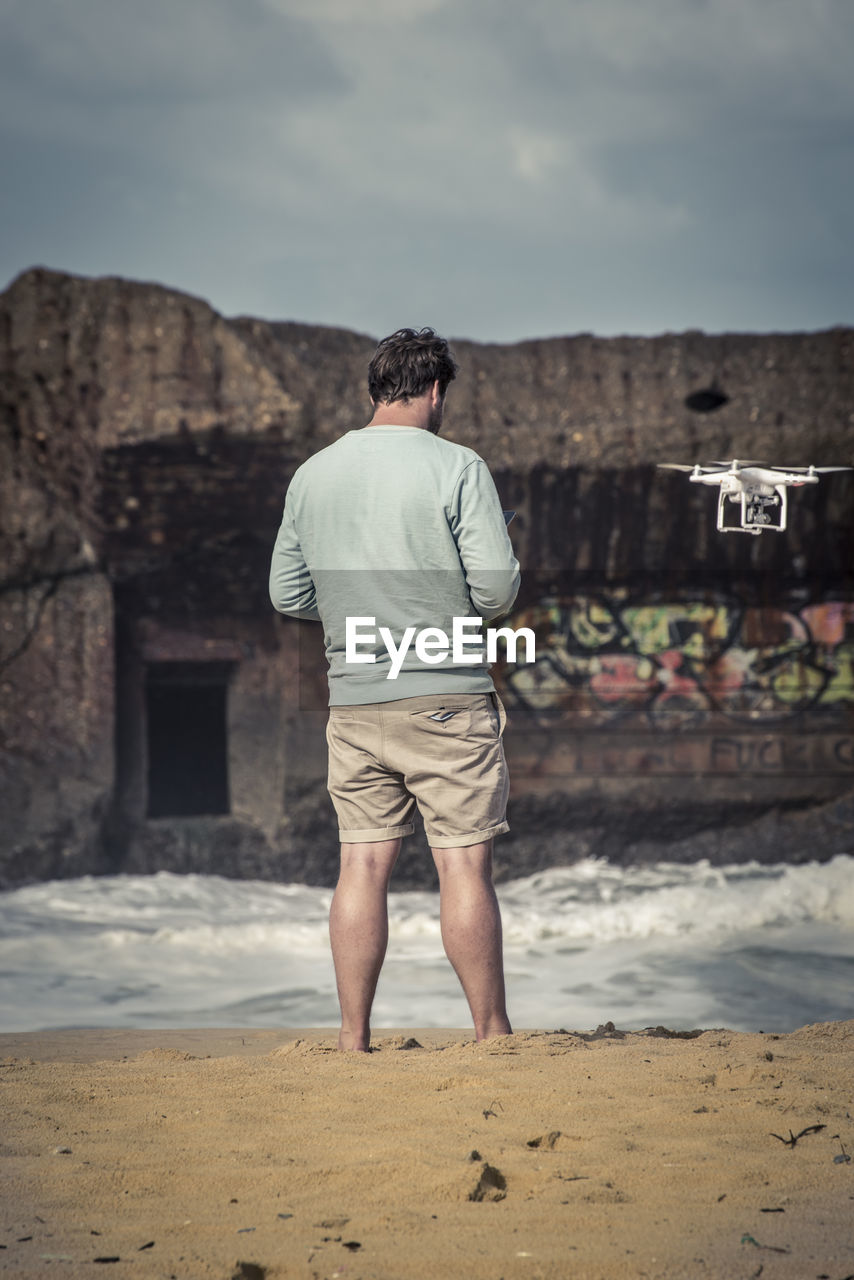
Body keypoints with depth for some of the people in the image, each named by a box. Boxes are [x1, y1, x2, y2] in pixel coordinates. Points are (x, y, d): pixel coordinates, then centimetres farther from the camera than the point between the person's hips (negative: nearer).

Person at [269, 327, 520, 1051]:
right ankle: (492, 1035, 6)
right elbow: (497, 591, -12)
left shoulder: (312, 475, 7)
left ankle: (354, 1039, 7)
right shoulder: (457, 468, -8)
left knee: (363, 865, 6)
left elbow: (288, 597, 13)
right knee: (465, 864, 0)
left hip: (353, 700, 4)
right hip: (446, 696, -4)